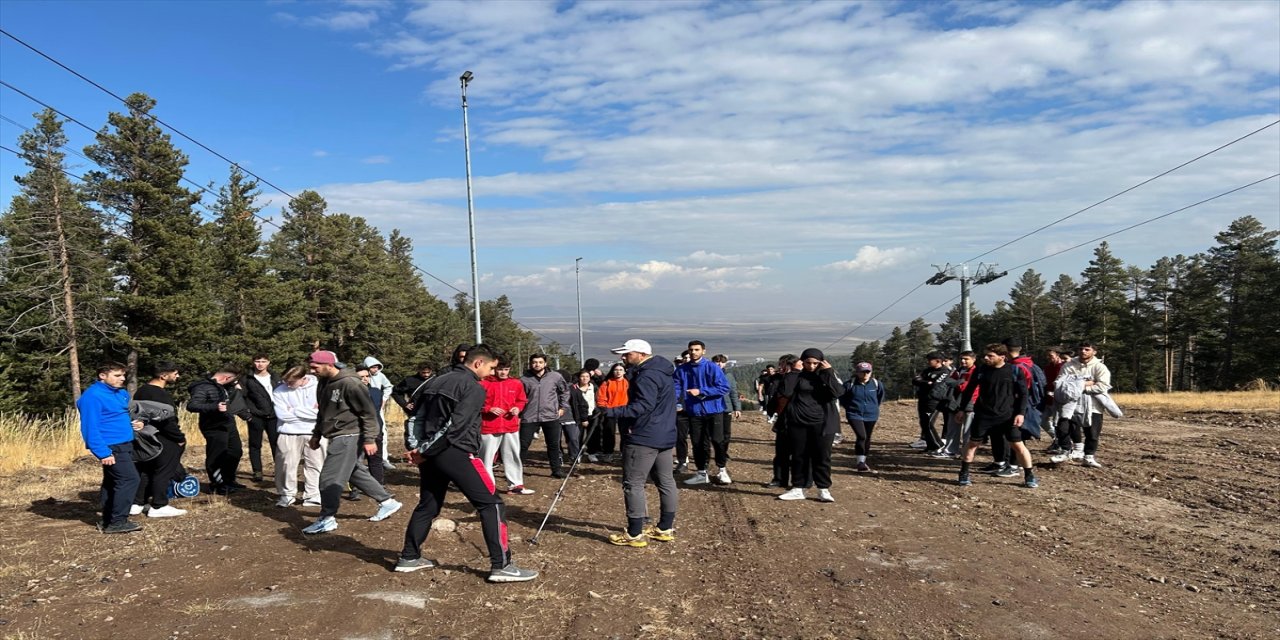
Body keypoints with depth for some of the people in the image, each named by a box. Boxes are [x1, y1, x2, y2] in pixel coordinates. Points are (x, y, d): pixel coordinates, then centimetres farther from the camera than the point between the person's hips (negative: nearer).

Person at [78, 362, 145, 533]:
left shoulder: (122, 393, 12)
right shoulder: (93, 396, -16)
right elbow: (90, 427, -20)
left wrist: (135, 423, 5)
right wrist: (103, 453, -25)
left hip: (123, 445, 10)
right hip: (111, 447, -9)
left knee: (112, 482, 14)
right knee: (129, 479, -14)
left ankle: (109, 521, 21)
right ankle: (117, 522, -10)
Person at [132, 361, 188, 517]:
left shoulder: (141, 391, 10)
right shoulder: (160, 395, -22)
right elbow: (166, 421, -25)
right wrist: (180, 437, -12)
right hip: (164, 440, -9)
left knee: (144, 470, 16)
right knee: (164, 472, 0)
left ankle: (137, 504, 20)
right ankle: (158, 507, 4)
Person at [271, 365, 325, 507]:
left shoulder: (319, 387, -7)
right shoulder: (279, 391, -4)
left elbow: (323, 412, -14)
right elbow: (283, 414, -13)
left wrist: (294, 410, -12)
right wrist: (310, 412, -12)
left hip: (315, 433, 0)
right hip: (289, 434, 0)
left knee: (315, 465, 6)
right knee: (287, 465, 3)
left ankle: (313, 495, 17)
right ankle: (287, 494, 21)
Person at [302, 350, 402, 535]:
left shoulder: (349, 383, -18)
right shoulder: (327, 384, 10)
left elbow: (368, 412, -17)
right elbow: (323, 412, 24)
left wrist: (370, 439, -19)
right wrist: (316, 435, 21)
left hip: (348, 437, -10)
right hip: (338, 438, 10)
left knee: (329, 478, -8)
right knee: (356, 473, 16)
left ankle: (327, 519, 1)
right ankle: (387, 502, 26)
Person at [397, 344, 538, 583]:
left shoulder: (437, 382, 17)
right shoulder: (474, 388, -9)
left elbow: (418, 418, 13)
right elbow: (455, 426, -17)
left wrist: (416, 448, 3)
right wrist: (424, 452, -11)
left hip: (431, 454, 8)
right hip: (456, 453, -8)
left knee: (428, 505, 22)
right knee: (491, 503, -4)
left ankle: (409, 557, 30)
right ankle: (501, 565, -8)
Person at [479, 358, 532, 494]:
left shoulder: (517, 384, 5)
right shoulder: (484, 384, -7)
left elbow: (522, 400, 17)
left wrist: (518, 408, -2)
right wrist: (489, 409, -15)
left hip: (511, 426, 3)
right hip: (489, 426, -3)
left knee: (513, 456, 9)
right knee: (486, 457, 2)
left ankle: (515, 485, 18)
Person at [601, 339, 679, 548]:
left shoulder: (647, 376, -17)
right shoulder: (661, 370, 15)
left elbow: (643, 406, -28)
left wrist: (613, 412, -30)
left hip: (643, 438, -11)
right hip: (665, 436, 11)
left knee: (633, 484, -5)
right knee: (666, 481, 13)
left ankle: (634, 534, -2)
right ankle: (666, 529, 22)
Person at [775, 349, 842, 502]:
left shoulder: (829, 376, 4)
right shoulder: (796, 376, 2)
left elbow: (838, 392, -15)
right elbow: (784, 394, -10)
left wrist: (828, 372, -14)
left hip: (822, 423, -1)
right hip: (798, 423, 1)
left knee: (822, 457, 2)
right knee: (798, 456, 7)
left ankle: (824, 490, 10)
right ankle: (797, 489, 15)